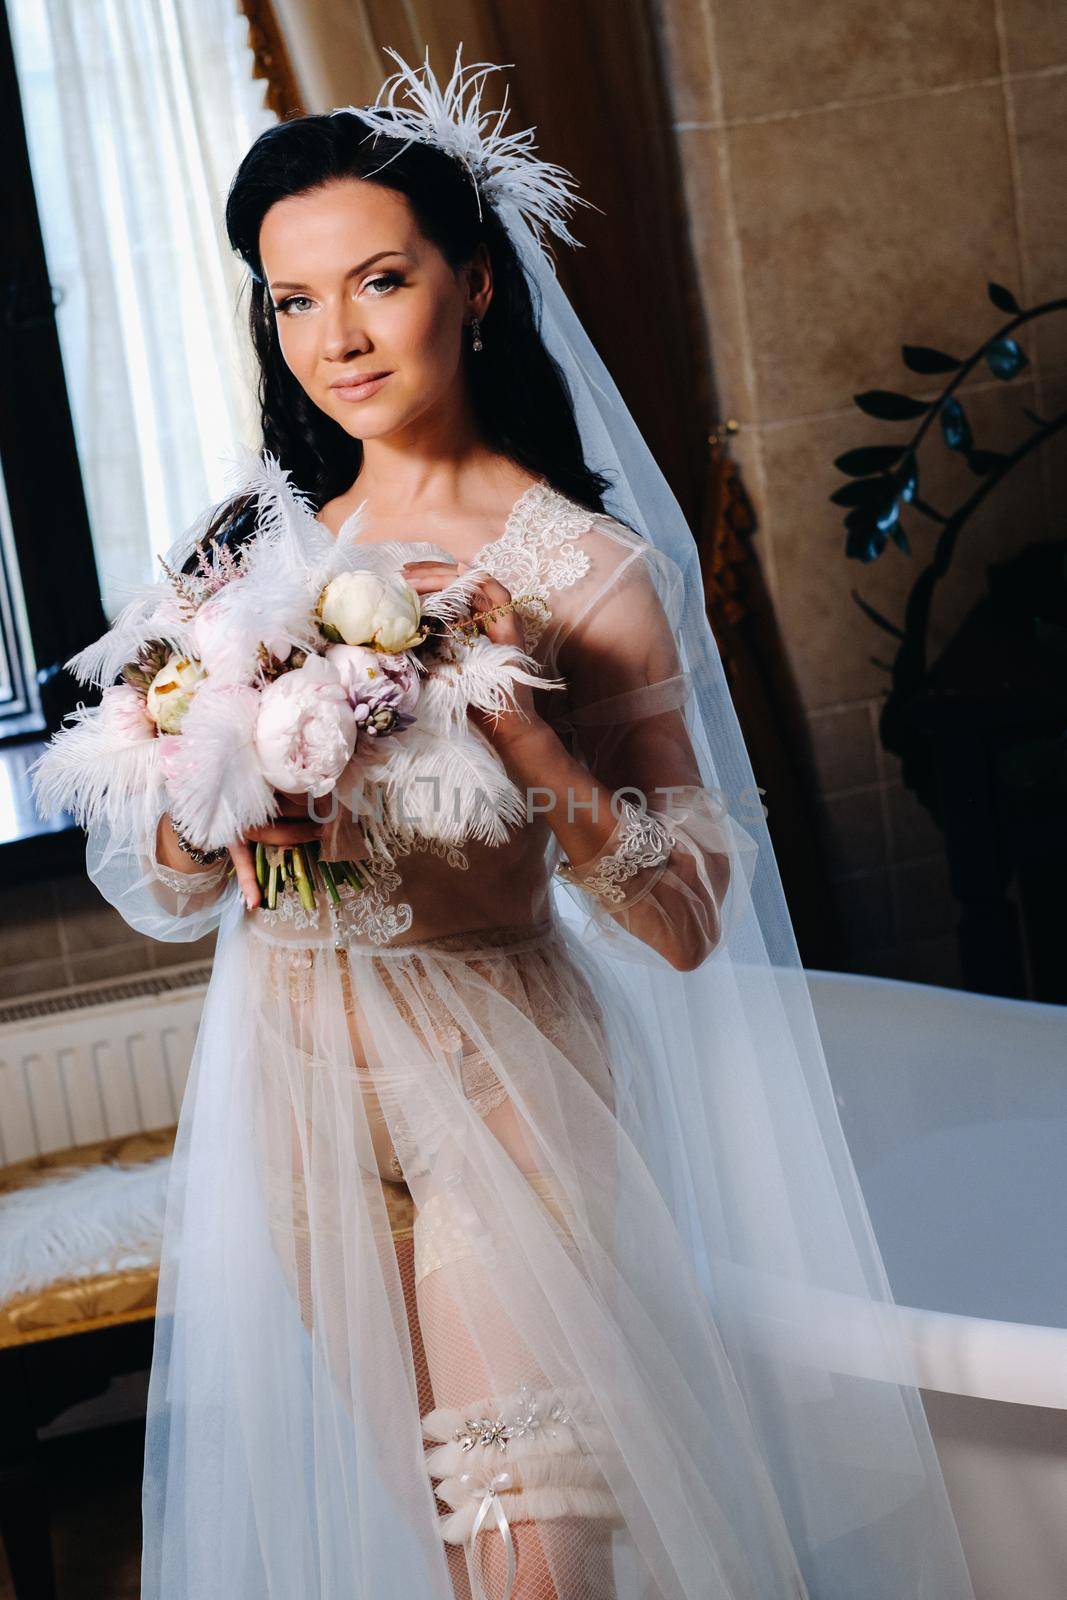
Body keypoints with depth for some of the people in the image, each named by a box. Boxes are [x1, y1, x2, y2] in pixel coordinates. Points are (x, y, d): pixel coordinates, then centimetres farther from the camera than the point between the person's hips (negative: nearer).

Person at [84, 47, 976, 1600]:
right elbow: (147, 885, 5)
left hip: (498, 1074, -4)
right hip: (291, 1071, 4)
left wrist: (518, 728, -26)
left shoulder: (586, 567, -10)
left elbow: (687, 919, -14)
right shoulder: (248, 541, 2)